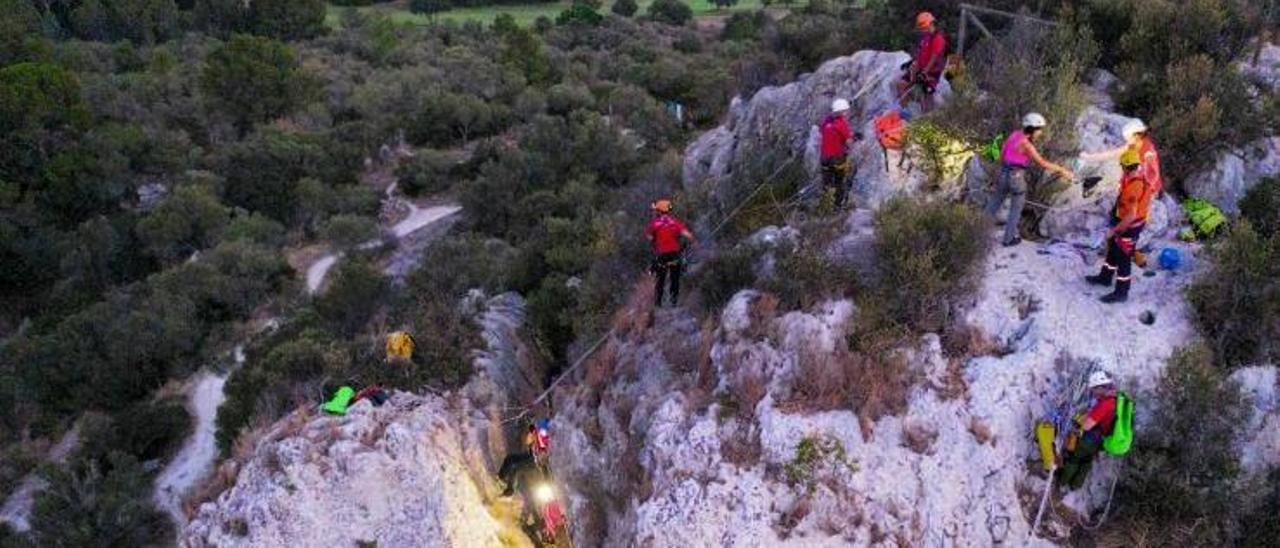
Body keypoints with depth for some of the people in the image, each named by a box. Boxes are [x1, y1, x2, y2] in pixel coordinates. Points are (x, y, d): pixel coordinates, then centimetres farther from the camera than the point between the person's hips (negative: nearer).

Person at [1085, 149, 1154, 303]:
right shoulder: (1139, 178, -3)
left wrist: (1113, 230, -23)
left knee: (1123, 259, 6)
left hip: (1128, 227, -10)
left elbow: (1131, 215, -32)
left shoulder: (1133, 187, -34)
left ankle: (1121, 293, 21)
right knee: (1113, 250, 27)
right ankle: (1105, 277, 48)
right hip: (1124, 223, 10)